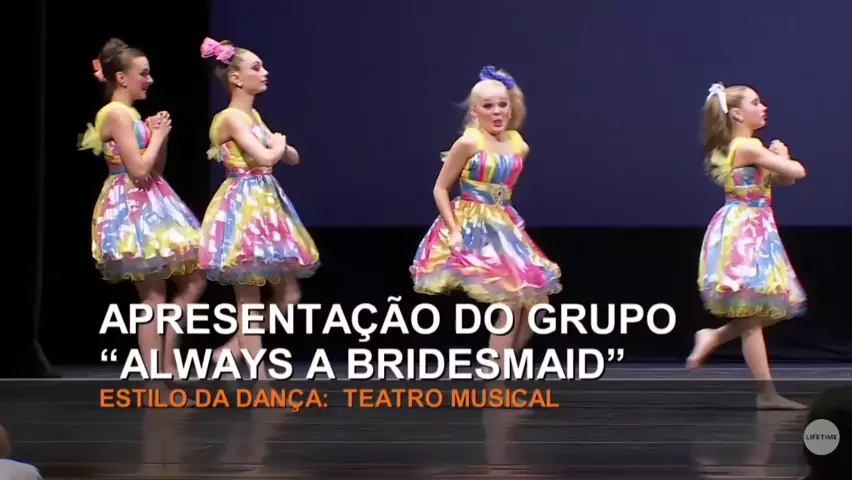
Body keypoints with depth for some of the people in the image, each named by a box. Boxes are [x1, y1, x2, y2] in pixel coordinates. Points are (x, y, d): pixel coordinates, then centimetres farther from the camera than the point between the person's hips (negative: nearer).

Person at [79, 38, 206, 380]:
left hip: (149, 206, 10)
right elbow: (139, 169, -21)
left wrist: (159, 136, 6)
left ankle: (168, 367, 13)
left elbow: (155, 169, 18)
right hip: (133, 208, -10)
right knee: (154, 298, -7)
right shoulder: (116, 114, -14)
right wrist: (158, 135, -8)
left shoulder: (130, 114, 16)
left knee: (194, 281, 10)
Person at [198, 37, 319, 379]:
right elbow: (264, 157, -23)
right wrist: (278, 145, -2)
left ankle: (234, 348, 18)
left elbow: (292, 157, 20)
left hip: (268, 204, 9)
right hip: (244, 207, -9)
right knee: (250, 299, -5)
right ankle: (259, 377, -2)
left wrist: (279, 146, -1)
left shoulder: (253, 116, 15)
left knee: (289, 295, 9)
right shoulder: (230, 118, -12)